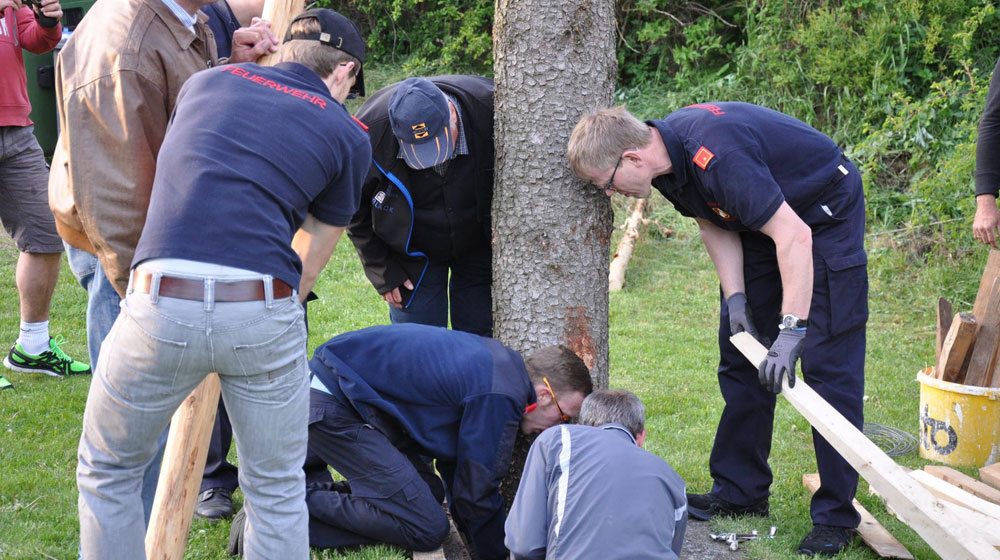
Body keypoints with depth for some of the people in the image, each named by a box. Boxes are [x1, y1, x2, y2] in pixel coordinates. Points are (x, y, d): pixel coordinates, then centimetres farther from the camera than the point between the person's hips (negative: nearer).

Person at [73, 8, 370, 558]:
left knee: (106, 471, 22)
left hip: (160, 306, 1)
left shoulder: (208, 80, 20)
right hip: (264, 314, -1)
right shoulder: (348, 137, 14)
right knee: (277, 492, 18)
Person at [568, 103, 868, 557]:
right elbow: (714, 225, 4)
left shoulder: (714, 156, -37)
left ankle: (836, 516, -7)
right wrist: (735, 297, -7)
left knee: (827, 363, -12)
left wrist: (791, 330, -38)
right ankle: (740, 492, 20)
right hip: (763, 219, 9)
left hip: (825, 212, -9)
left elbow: (793, 235, -37)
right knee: (740, 355, 10)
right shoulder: (668, 159, -9)